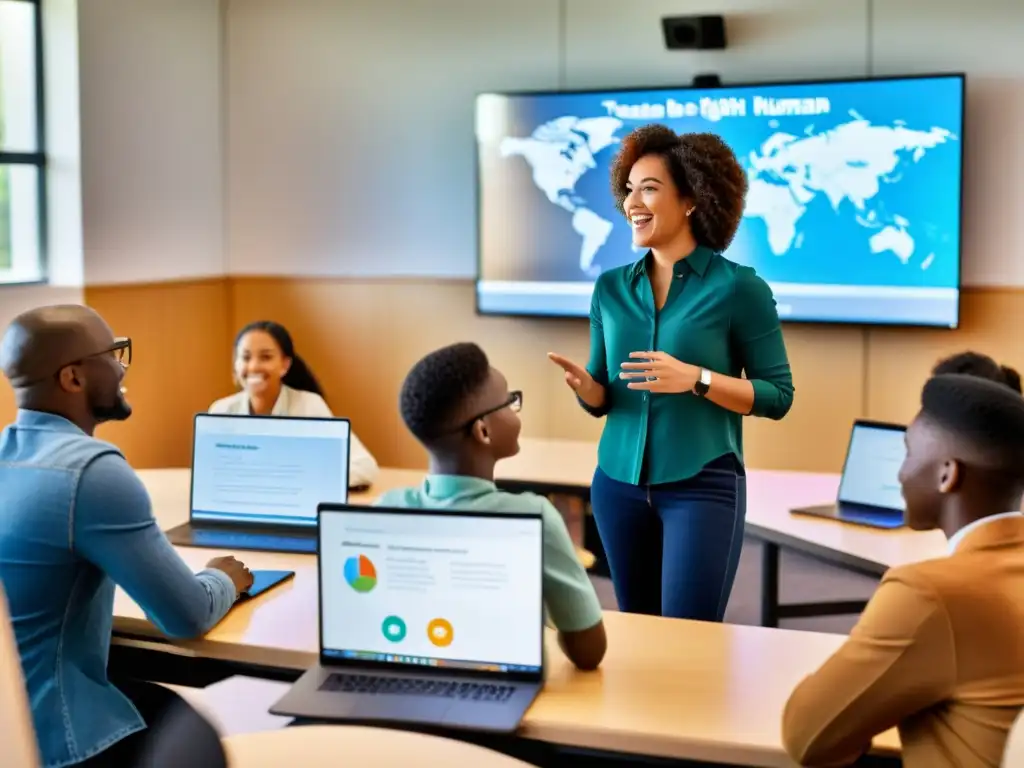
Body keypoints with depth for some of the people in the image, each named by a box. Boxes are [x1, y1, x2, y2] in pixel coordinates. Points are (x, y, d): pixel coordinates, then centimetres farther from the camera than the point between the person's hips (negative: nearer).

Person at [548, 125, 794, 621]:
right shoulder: (611, 288, 6)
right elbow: (602, 400, 10)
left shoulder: (738, 287, -7)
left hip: (703, 485, -5)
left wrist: (696, 379, -20)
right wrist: (583, 385, -12)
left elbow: (778, 396, -7)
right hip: (618, 482, 5)